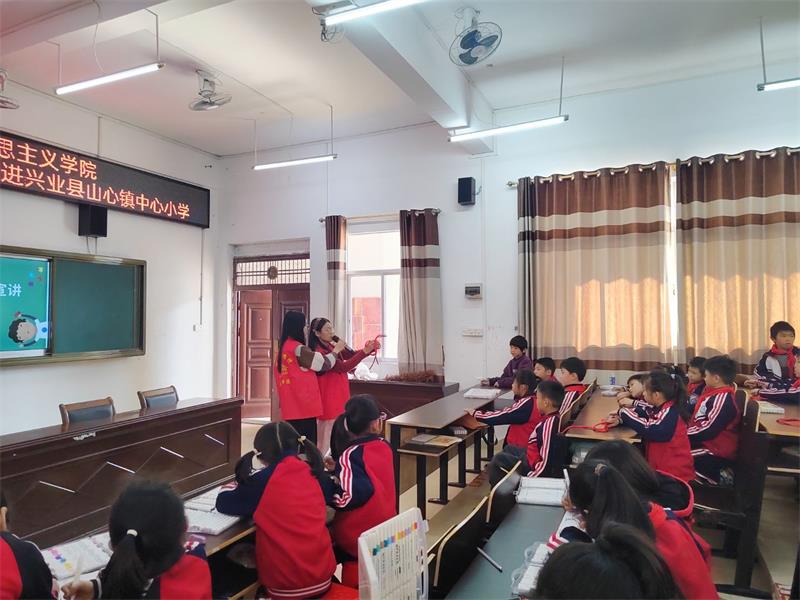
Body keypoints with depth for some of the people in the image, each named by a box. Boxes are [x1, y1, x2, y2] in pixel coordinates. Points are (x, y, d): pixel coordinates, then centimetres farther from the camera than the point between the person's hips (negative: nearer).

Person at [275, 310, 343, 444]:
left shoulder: (284, 346, 11)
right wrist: (336, 350, 8)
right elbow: (324, 363, -10)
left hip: (292, 405, 9)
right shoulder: (298, 349, -16)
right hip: (303, 404, -9)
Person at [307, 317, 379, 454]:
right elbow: (343, 367, -25)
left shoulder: (331, 347, 8)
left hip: (337, 396, 9)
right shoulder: (319, 352, -19)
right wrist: (364, 352, -30)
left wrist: (370, 348, -8)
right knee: (327, 437, -2)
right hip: (328, 397, -9)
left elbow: (351, 354, 9)